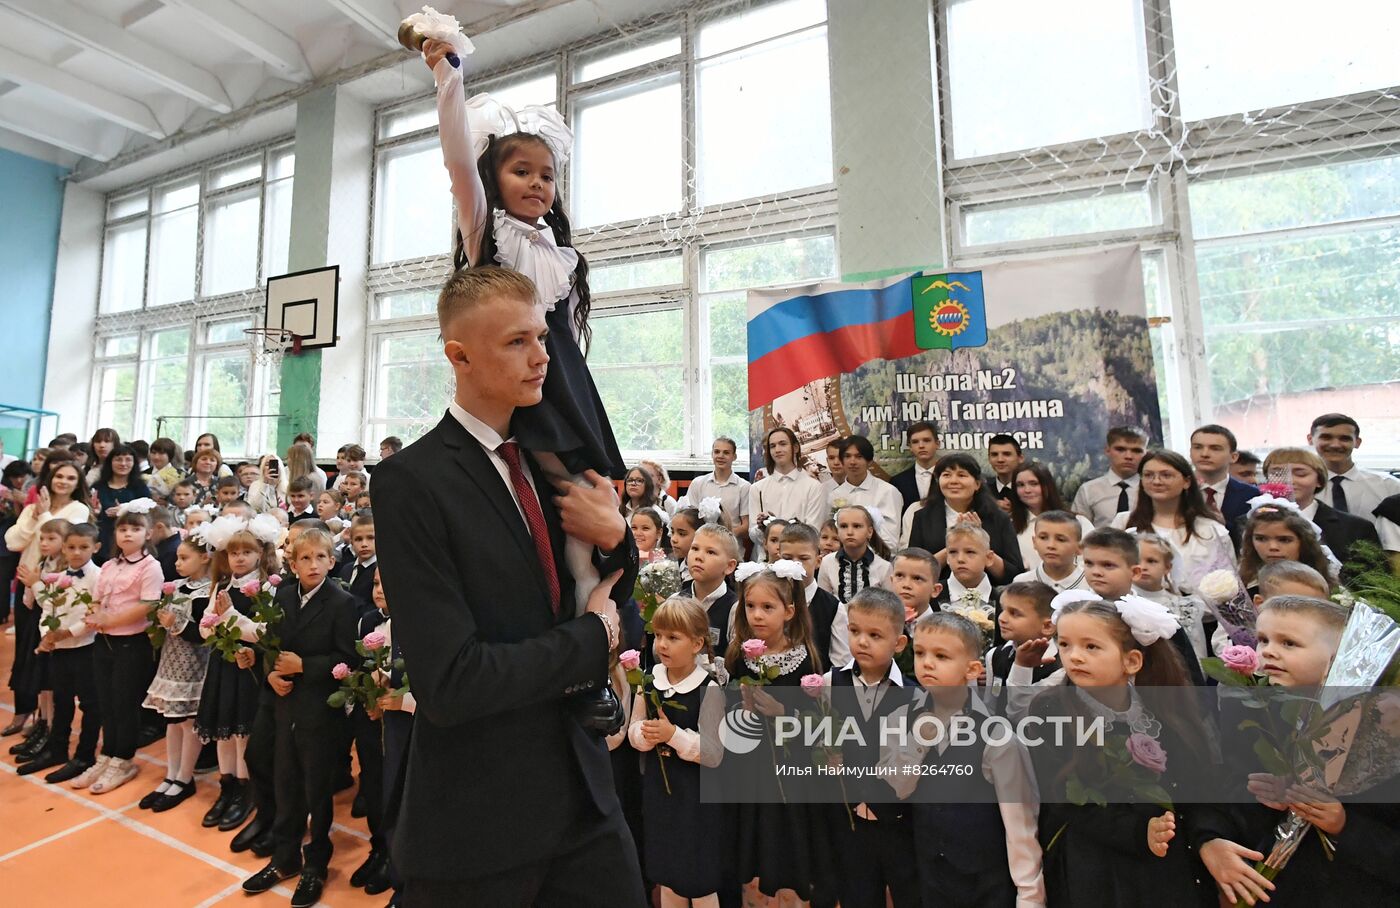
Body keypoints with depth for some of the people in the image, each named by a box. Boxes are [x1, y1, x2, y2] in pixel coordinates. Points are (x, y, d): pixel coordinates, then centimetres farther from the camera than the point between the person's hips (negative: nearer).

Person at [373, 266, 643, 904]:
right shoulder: (411, 480, -18)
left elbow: (610, 595, 9)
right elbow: (449, 682, -23)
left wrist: (613, 536, -11)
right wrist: (591, 637, -13)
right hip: (477, 816, -5)